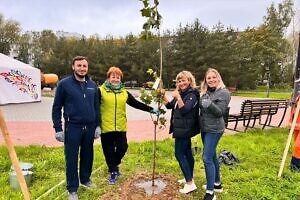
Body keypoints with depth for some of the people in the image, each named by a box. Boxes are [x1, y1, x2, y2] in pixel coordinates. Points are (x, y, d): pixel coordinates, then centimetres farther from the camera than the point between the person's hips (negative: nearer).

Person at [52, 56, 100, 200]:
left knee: (87, 155, 16)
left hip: (90, 127, 4)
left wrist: (98, 125, 7)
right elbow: (56, 107, -4)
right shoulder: (64, 84, -6)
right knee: (71, 158, 6)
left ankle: (85, 179, 38)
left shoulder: (92, 85, 6)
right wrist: (58, 129, -7)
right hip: (72, 127, -4)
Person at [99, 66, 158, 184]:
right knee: (109, 151, 7)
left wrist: (150, 109, 3)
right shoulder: (101, 91, -2)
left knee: (122, 148, 6)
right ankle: (113, 172, 27)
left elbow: (136, 104, 10)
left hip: (120, 127, 3)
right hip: (106, 127, -3)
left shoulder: (124, 93, 10)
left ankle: (114, 165, 36)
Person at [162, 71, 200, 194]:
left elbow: (184, 110, -26)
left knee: (179, 154, -8)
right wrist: (163, 96, -2)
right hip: (181, 128, 9)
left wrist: (178, 98, -36)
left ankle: (190, 183, -2)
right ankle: (189, 178, 28)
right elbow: (170, 106, 13)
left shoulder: (192, 95, -15)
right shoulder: (181, 93, 12)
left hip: (185, 129, -9)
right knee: (187, 152, 15)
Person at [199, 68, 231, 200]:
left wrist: (210, 104, -31)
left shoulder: (224, 92, -10)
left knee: (207, 158, -9)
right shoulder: (205, 92, 10)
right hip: (204, 128, 8)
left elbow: (221, 112, -17)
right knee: (212, 156, 17)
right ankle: (217, 183, 34)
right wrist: (202, 104, -1)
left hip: (214, 130, -8)